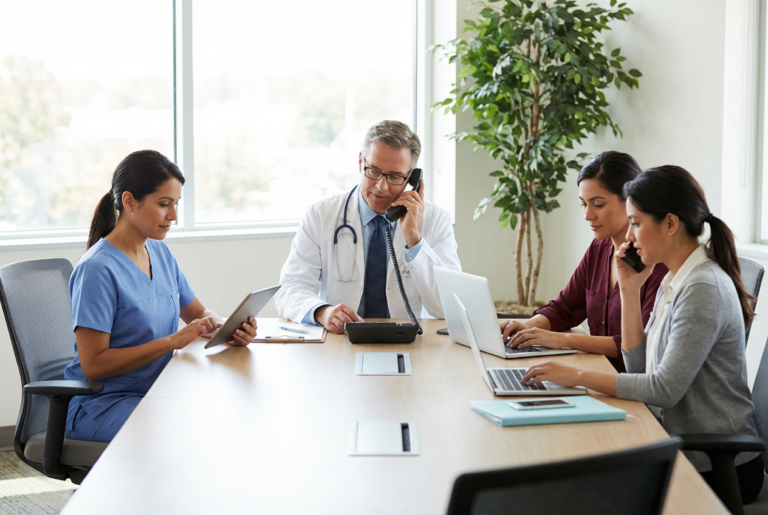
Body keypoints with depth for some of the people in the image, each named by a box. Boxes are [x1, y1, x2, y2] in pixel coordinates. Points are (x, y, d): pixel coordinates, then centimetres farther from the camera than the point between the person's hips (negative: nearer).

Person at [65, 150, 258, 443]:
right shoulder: (97, 269, -15)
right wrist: (173, 341, -23)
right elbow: (93, 365, -18)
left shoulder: (160, 253, 10)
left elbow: (197, 312, 20)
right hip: (101, 405, -7)